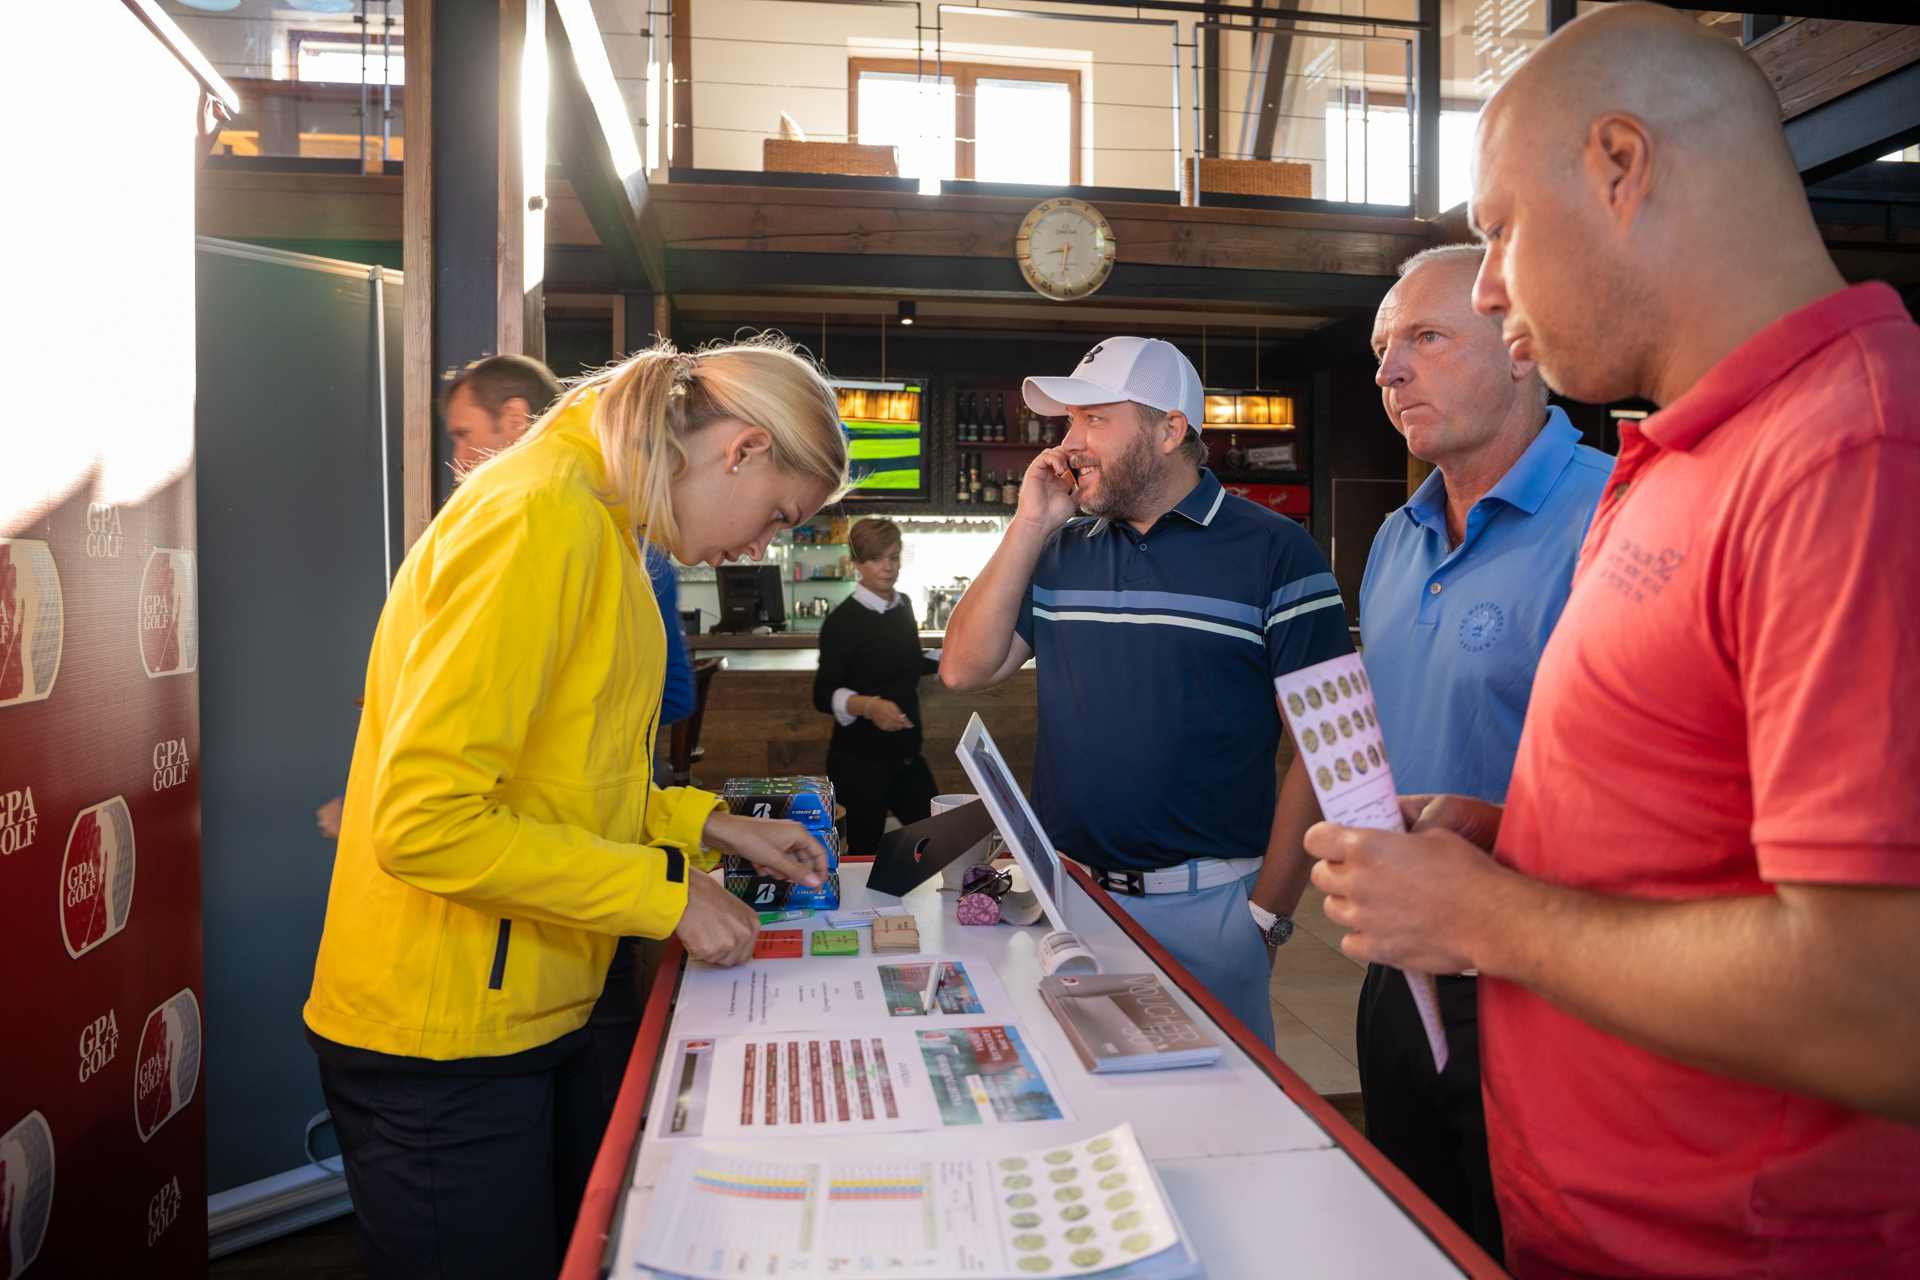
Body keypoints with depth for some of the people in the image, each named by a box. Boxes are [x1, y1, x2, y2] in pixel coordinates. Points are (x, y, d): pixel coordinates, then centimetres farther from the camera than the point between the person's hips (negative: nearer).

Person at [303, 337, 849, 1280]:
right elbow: (427, 821, -25)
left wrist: (712, 829, 9)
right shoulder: (539, 515, -20)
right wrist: (666, 893, -18)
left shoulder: (598, 523, 11)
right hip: (444, 1051, -9)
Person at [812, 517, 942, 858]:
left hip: (907, 756, 7)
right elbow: (824, 695, -15)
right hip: (859, 762, -7)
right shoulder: (844, 620, -13)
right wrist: (869, 706, -31)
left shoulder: (903, 606, 10)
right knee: (863, 857, 2)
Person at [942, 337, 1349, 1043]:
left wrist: (1266, 915, -11)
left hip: (1206, 904, -4)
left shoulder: (1274, 552, -6)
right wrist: (1029, 527, -4)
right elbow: (965, 669, 1)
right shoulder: (1058, 551, 9)